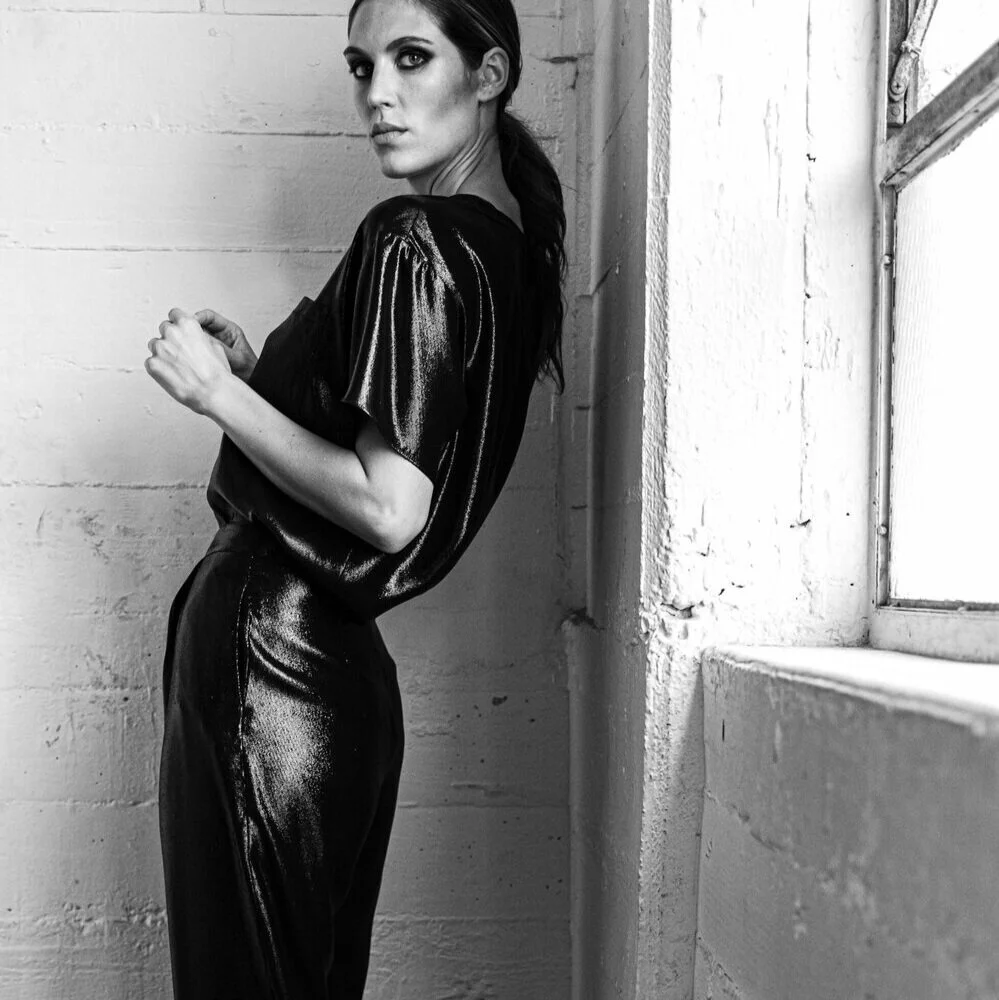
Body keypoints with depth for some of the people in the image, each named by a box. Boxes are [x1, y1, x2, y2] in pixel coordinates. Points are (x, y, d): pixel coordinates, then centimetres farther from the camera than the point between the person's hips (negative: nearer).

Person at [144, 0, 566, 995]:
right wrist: (255, 370, 11)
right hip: (342, 664, 9)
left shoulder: (412, 243, -17)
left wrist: (220, 394, -14)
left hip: (265, 652, -9)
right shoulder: (508, 240, 11)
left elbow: (389, 510, -23)